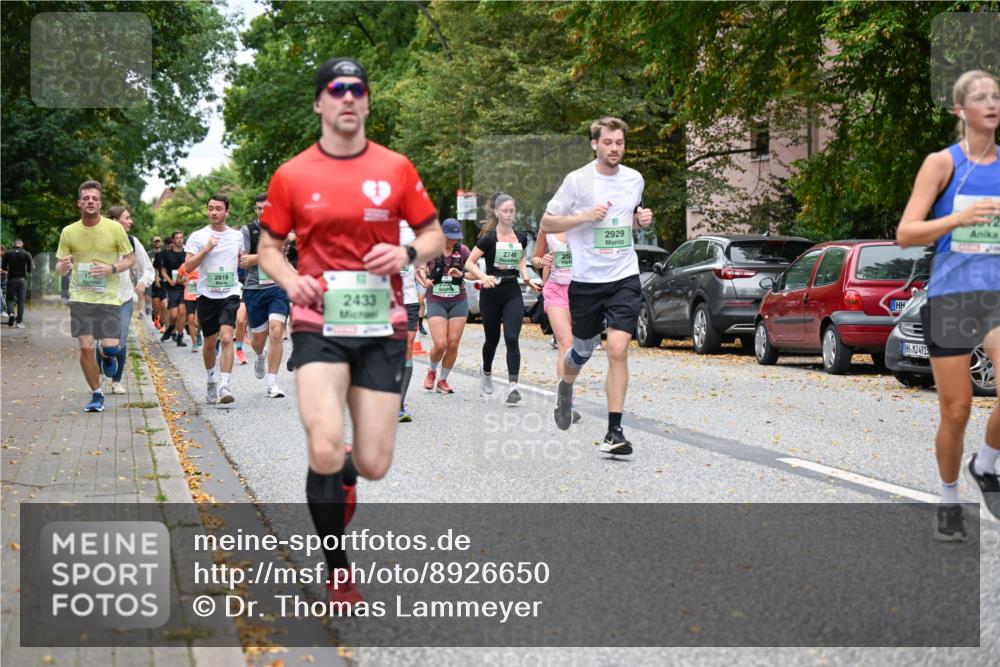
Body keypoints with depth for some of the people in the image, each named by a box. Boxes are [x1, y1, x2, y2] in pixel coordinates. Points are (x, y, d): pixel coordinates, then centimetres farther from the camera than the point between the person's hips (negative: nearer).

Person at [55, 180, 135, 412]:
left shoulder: (115, 228, -4)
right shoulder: (68, 232, 1)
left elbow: (130, 259, 5)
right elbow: (60, 265, 9)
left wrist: (112, 268, -15)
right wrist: (63, 267, -16)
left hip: (108, 297, -1)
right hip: (80, 297, 1)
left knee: (110, 347, -8)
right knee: (85, 347, -4)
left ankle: (108, 357, 32)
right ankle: (96, 394, 14)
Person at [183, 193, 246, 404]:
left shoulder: (237, 236, 8)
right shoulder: (198, 236, -1)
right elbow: (188, 267, -8)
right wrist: (207, 248, -17)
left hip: (230, 294, 0)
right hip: (206, 295, 0)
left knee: (226, 338, -17)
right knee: (210, 343, 10)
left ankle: (224, 385, -20)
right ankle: (211, 380, 33)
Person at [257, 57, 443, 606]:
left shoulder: (396, 168, 4)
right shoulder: (291, 176, 2)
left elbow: (434, 235, 11)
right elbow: (269, 247, 12)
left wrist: (408, 253, -11)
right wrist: (291, 281, -10)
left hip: (382, 326, 2)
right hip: (319, 324, -1)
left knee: (372, 466, -1)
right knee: (325, 454, -19)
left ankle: (343, 471, 40)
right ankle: (337, 573, 3)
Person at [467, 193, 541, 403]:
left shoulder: (521, 238, 4)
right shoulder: (489, 238, -8)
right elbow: (469, 263, -7)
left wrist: (527, 279, 6)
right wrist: (484, 277, -23)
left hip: (513, 293, 2)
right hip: (491, 293, -2)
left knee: (512, 339, -12)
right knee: (492, 339, 11)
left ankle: (513, 385, -17)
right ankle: (486, 371, 41)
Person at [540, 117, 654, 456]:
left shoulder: (634, 179, 7)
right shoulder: (577, 180, -6)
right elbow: (547, 224, -3)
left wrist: (643, 218, 2)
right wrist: (586, 216, -16)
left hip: (624, 278, 1)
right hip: (585, 279, -1)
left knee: (618, 349, -13)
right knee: (583, 349, 14)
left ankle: (614, 431, -10)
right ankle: (565, 387, 50)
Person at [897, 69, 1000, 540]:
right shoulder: (942, 163, -2)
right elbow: (905, 235, -10)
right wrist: (957, 218, -23)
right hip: (950, 298, -2)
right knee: (956, 412, 3)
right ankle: (949, 501, 26)